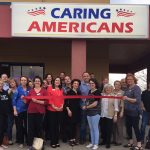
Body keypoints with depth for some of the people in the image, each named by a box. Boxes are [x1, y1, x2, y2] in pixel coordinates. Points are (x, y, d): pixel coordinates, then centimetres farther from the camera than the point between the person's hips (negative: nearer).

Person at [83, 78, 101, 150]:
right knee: (91, 129, 12)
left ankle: (96, 144, 7)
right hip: (89, 112, 7)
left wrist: (86, 107, -6)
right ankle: (92, 143, 22)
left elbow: (95, 103, -15)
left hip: (95, 112, -7)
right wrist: (85, 106, 0)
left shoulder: (97, 92, -11)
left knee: (95, 128, -1)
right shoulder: (89, 91, 11)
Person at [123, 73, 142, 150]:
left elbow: (137, 100, -21)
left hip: (134, 111, -8)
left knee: (135, 127, -3)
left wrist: (128, 98, -30)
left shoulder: (136, 88, -11)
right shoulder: (127, 88, 11)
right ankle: (131, 142, 28)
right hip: (127, 111, 8)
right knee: (128, 127, 14)